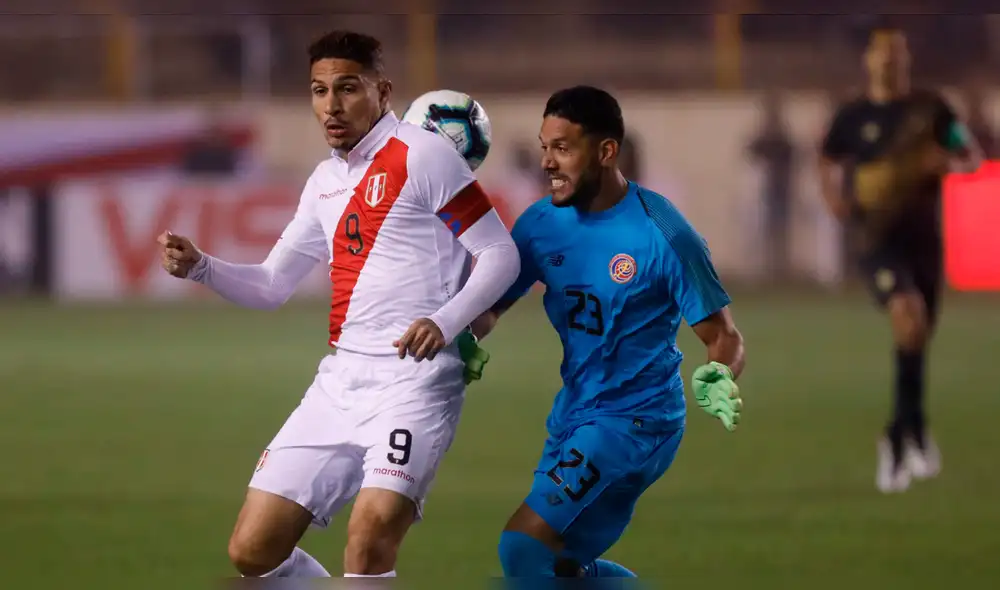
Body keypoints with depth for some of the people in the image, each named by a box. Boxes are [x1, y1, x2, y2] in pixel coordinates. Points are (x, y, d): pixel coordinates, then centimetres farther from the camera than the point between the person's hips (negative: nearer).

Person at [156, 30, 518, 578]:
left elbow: (500, 254, -5)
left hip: (415, 380, -8)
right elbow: (271, 286, 25)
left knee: (367, 547, -25)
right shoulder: (324, 181, 17)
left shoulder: (421, 154, -5)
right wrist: (199, 266, 6)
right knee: (252, 550, 3)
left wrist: (446, 322, -21)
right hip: (340, 382, 8)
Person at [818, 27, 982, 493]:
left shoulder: (930, 109, 5)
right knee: (908, 312, -26)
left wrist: (948, 161, -14)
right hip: (875, 233, -3)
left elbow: (972, 157, 8)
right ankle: (917, 432, -19)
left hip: (922, 232, 3)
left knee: (917, 338, 9)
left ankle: (897, 440, 28)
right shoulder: (852, 117, 4)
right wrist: (837, 202, 1)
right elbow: (828, 164, 20)